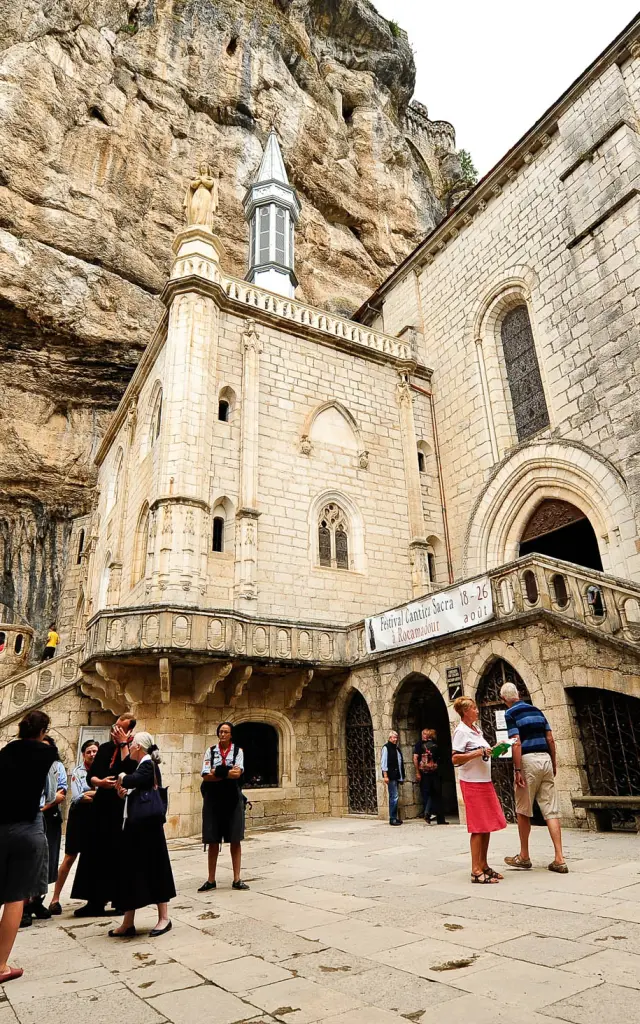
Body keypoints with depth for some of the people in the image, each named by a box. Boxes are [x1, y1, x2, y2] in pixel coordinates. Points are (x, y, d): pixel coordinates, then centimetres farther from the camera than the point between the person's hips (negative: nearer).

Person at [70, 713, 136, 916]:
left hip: (122, 808, -5)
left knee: (119, 855, 2)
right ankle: (95, 901, 19)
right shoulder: (104, 748, 9)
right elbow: (91, 776, 8)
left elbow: (128, 770, -27)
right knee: (96, 853, 8)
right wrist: (100, 782, -14)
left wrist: (123, 744, -20)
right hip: (102, 806, 6)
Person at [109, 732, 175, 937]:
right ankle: (128, 923, 20)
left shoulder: (148, 765, -14)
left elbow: (133, 780, -31)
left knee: (154, 870, 0)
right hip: (136, 825, 10)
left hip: (146, 826, -10)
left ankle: (164, 919, 12)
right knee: (131, 871, 12)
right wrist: (125, 794, 0)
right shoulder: (144, 765, 13)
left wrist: (122, 777, -11)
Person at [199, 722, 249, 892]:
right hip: (213, 798, 1)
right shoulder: (211, 751, 3)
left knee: (235, 840, 3)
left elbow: (238, 773, -14)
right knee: (213, 841, 6)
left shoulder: (238, 751, 1)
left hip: (232, 798, -1)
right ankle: (211, 880, 17)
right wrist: (228, 773, -13)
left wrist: (217, 773, -13)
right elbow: (205, 776, -8)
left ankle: (237, 879, 12)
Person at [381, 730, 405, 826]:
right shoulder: (386, 748, -5)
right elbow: (383, 762, -9)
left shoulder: (397, 749, 18)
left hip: (396, 777, 8)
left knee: (393, 797, 12)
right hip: (390, 776, -8)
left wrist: (402, 777, 17)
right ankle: (393, 818, -5)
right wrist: (385, 776, -15)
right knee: (394, 796, -10)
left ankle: (394, 818, 18)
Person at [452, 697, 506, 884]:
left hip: (484, 781, 9)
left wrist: (493, 750, 7)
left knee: (487, 825, 11)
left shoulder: (476, 730, 14)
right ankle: (476, 871, 3)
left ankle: (483, 865, 21)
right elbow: (455, 759, -20)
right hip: (472, 783, -9)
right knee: (478, 826, -5)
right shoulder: (461, 731, -12)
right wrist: (478, 753, -22)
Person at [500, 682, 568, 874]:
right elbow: (550, 739, 12)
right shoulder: (536, 710, 13)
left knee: (523, 811, 8)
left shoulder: (510, 713, -5)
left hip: (528, 760, -6)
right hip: (545, 758, 6)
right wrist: (554, 763, 21)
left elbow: (517, 743, -15)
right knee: (551, 811, 6)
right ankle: (559, 859, 2)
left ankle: (524, 857, 18)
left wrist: (517, 770, -13)